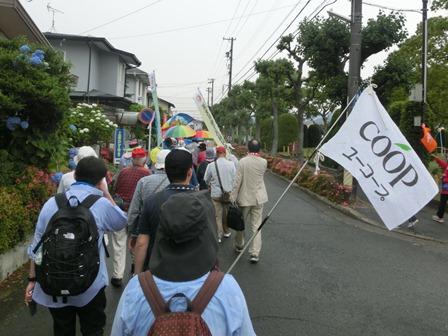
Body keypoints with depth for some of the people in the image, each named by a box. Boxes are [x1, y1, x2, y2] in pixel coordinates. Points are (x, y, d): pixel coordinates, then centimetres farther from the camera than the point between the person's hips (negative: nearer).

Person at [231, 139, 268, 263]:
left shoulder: (243, 161, -13)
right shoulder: (264, 162, -6)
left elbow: (237, 181, -13)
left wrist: (233, 197, -6)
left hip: (244, 197, -1)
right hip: (258, 198, 2)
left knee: (241, 223, 18)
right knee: (256, 226, 4)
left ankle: (239, 246, 36)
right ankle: (255, 253, 2)